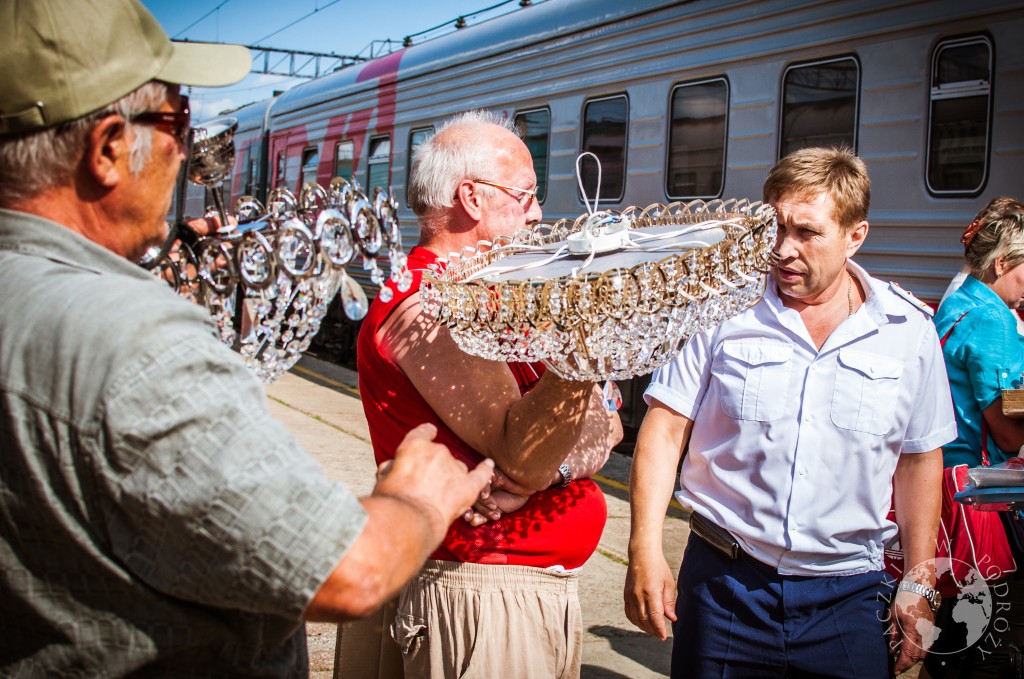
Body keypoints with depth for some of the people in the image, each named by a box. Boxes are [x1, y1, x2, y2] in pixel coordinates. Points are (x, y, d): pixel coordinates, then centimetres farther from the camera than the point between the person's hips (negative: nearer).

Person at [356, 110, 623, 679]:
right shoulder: (423, 308, -17)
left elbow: (605, 429, 4)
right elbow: (521, 458, -27)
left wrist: (549, 464, -17)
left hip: (555, 586, 9)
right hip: (483, 597, -9)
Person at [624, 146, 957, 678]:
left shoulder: (910, 331, 1)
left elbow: (919, 459, 10)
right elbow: (665, 430, -5)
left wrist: (919, 584, 9)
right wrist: (645, 549, -13)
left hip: (848, 594, 1)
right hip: (722, 584, -1)